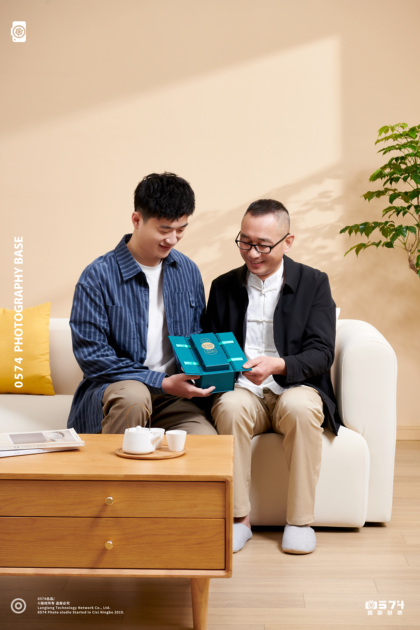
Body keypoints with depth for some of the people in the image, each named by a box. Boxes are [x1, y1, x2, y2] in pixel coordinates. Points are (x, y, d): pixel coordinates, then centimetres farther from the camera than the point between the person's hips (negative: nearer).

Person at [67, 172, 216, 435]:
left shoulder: (188, 271, 8)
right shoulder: (98, 276, -8)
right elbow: (91, 356, -12)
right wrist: (162, 382, -17)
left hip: (174, 394, 3)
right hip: (114, 387, -3)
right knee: (134, 395, -38)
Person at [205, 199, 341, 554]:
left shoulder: (314, 283, 5)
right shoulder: (224, 286, 13)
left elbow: (322, 353, -5)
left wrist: (277, 365, -23)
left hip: (295, 388, -1)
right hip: (241, 391, 2)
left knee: (300, 407, -35)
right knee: (230, 407, -33)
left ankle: (300, 520, -19)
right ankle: (239, 518, -19)